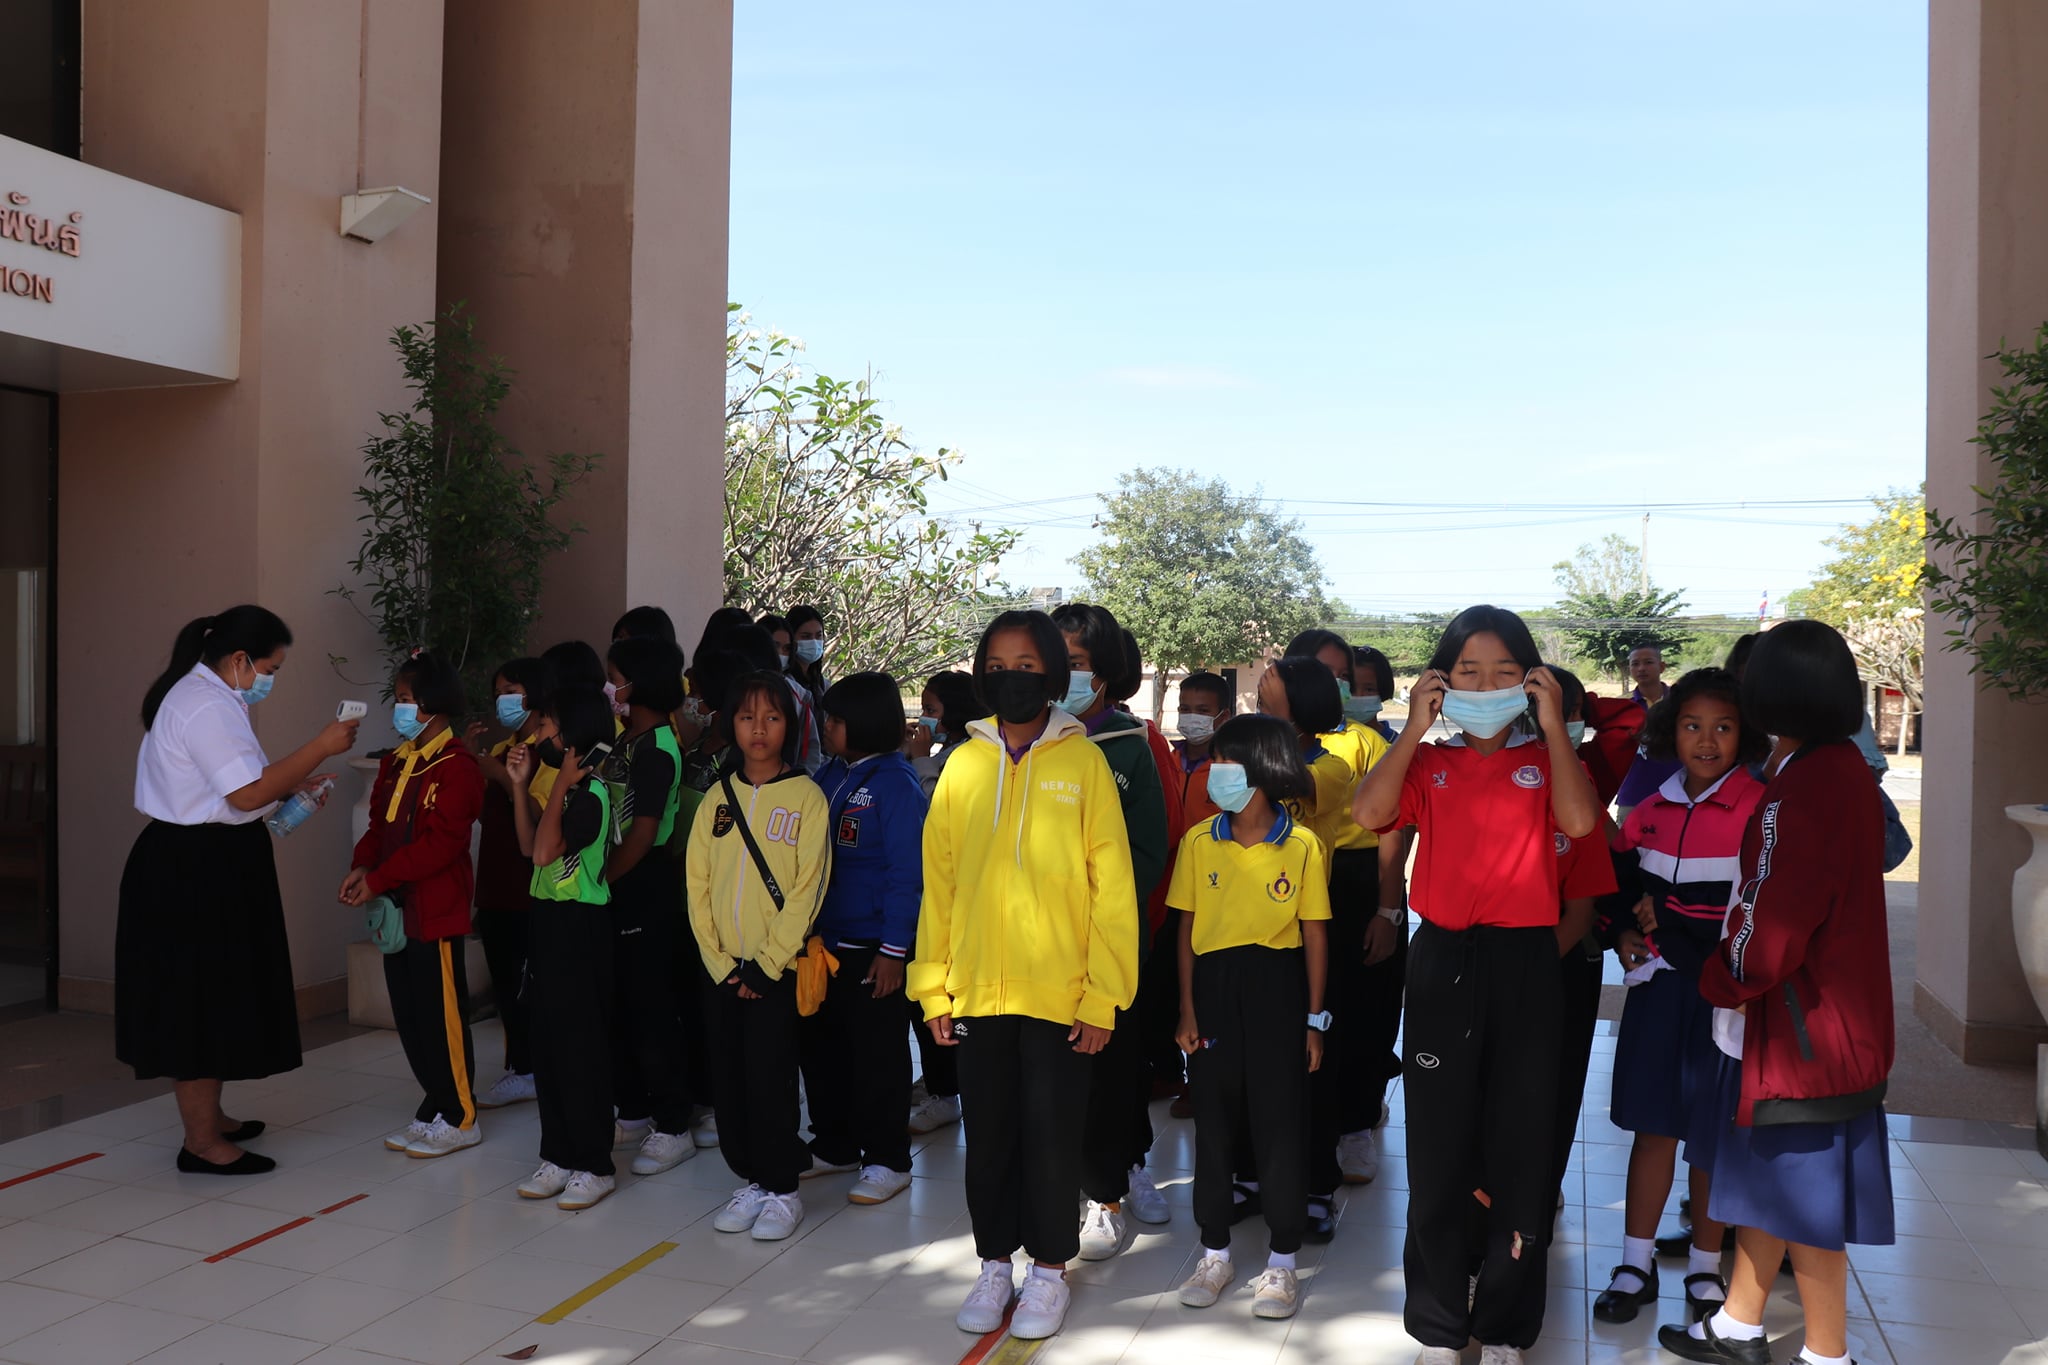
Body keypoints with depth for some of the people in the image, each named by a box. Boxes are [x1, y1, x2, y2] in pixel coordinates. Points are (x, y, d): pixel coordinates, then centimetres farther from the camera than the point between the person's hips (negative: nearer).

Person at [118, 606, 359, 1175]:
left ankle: (208, 1117, 31)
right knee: (203, 1000, -3)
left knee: (207, 999, 19)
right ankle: (201, 1143, 6)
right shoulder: (209, 706, -19)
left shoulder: (197, 695, 15)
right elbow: (247, 793, -25)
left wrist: (289, 785, 11)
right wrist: (321, 746, -22)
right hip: (198, 873, -11)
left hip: (194, 867, 11)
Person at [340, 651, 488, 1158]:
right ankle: (436, 1107, 26)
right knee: (409, 1016, 14)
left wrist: (379, 880, -19)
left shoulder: (456, 767, -14)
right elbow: (379, 825, 15)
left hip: (437, 911, -9)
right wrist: (362, 866, -5)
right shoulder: (395, 763, 14)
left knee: (442, 1016, -1)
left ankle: (459, 1118, 11)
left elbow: (440, 842, -20)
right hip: (398, 909, 9)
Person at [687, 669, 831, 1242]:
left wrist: (765, 964, -12)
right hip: (722, 969, 4)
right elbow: (697, 884, 6)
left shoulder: (806, 797, -5)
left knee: (769, 1080, -3)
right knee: (729, 1080, 8)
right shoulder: (718, 798, 8)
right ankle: (751, 1180, 23)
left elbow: (808, 889, -9)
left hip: (777, 969, -4)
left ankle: (782, 1189, 13)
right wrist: (719, 961, -4)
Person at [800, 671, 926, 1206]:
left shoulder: (895, 780, -13)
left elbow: (907, 870, -16)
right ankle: (833, 1145, 32)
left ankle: (886, 1160, 18)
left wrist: (894, 948, -18)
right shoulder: (829, 774, 8)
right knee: (820, 1044, 16)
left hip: (871, 946, -7)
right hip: (821, 939, 8)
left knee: (877, 1055, 4)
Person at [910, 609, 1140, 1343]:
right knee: (988, 1135, 14)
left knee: (1050, 1136, 9)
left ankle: (1049, 1269, 27)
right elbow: (939, 882, 4)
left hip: (1059, 994, -2)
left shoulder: (1083, 761, -5)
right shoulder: (963, 764, 3)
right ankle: (995, 1264, 31)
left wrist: (1103, 996, -8)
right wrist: (934, 986, 2)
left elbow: (1112, 887, -6)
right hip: (977, 992, 3)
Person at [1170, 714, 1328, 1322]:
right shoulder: (1199, 842, 2)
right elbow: (1187, 928, 5)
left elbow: (1315, 934, 0)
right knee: (1214, 1119, 10)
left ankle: (1281, 1260, 19)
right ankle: (1214, 1251, 26)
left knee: (1280, 1121, 3)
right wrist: (1187, 1010, 1)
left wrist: (1314, 1019, -1)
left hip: (1277, 987, -2)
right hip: (1215, 986, 2)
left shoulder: (1301, 846, -4)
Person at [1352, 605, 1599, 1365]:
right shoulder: (1427, 762, 7)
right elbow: (1369, 812, -12)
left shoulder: (1544, 758, 6)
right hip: (1443, 958, 1)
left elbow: (1578, 821, -15)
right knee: (1438, 1139, 8)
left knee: (1520, 1139, 7)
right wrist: (1413, 728, -9)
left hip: (1524, 959, 0)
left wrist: (1554, 725, -10)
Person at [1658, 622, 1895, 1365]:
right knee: (1765, 1173, 19)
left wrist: (1723, 979, -6)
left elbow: (1773, 923, -24)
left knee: (1801, 1192, 5)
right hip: (1801, 1008, 9)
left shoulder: (1810, 783, -24)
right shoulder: (1837, 767, 7)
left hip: (1804, 1022, -9)